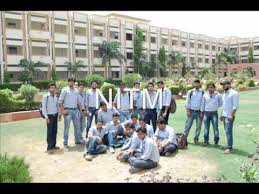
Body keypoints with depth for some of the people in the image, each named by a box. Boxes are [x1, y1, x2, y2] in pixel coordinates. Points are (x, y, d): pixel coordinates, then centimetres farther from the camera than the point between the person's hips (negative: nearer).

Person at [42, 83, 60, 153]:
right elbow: (43, 108, -10)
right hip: (50, 116, -5)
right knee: (49, 132, -3)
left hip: (55, 116, 5)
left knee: (55, 131, 9)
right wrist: (46, 117, -14)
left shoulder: (56, 97, 5)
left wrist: (59, 114, 10)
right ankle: (49, 148, 4)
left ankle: (53, 145, 22)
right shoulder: (46, 97, -10)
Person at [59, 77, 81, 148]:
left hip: (75, 110, 5)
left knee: (77, 126, 11)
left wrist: (79, 109, 12)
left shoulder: (76, 90, 12)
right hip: (68, 110, -5)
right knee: (67, 127, -1)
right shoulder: (65, 90, -3)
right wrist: (63, 110, -13)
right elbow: (60, 100, -5)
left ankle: (77, 140, 24)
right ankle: (65, 142, 7)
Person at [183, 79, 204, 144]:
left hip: (199, 112, 1)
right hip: (191, 111, -1)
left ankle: (196, 139, 18)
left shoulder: (202, 92, 3)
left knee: (198, 126, 5)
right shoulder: (190, 92, 0)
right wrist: (188, 111, -6)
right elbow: (187, 102, 0)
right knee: (188, 125, 0)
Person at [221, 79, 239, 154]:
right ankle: (229, 146, 20)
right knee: (227, 131, 11)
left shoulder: (234, 93, -11)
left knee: (228, 131, -7)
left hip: (229, 116, -8)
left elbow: (236, 106, -15)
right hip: (224, 115, 8)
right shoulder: (224, 93, 14)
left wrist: (232, 115, -18)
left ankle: (230, 148, -2)